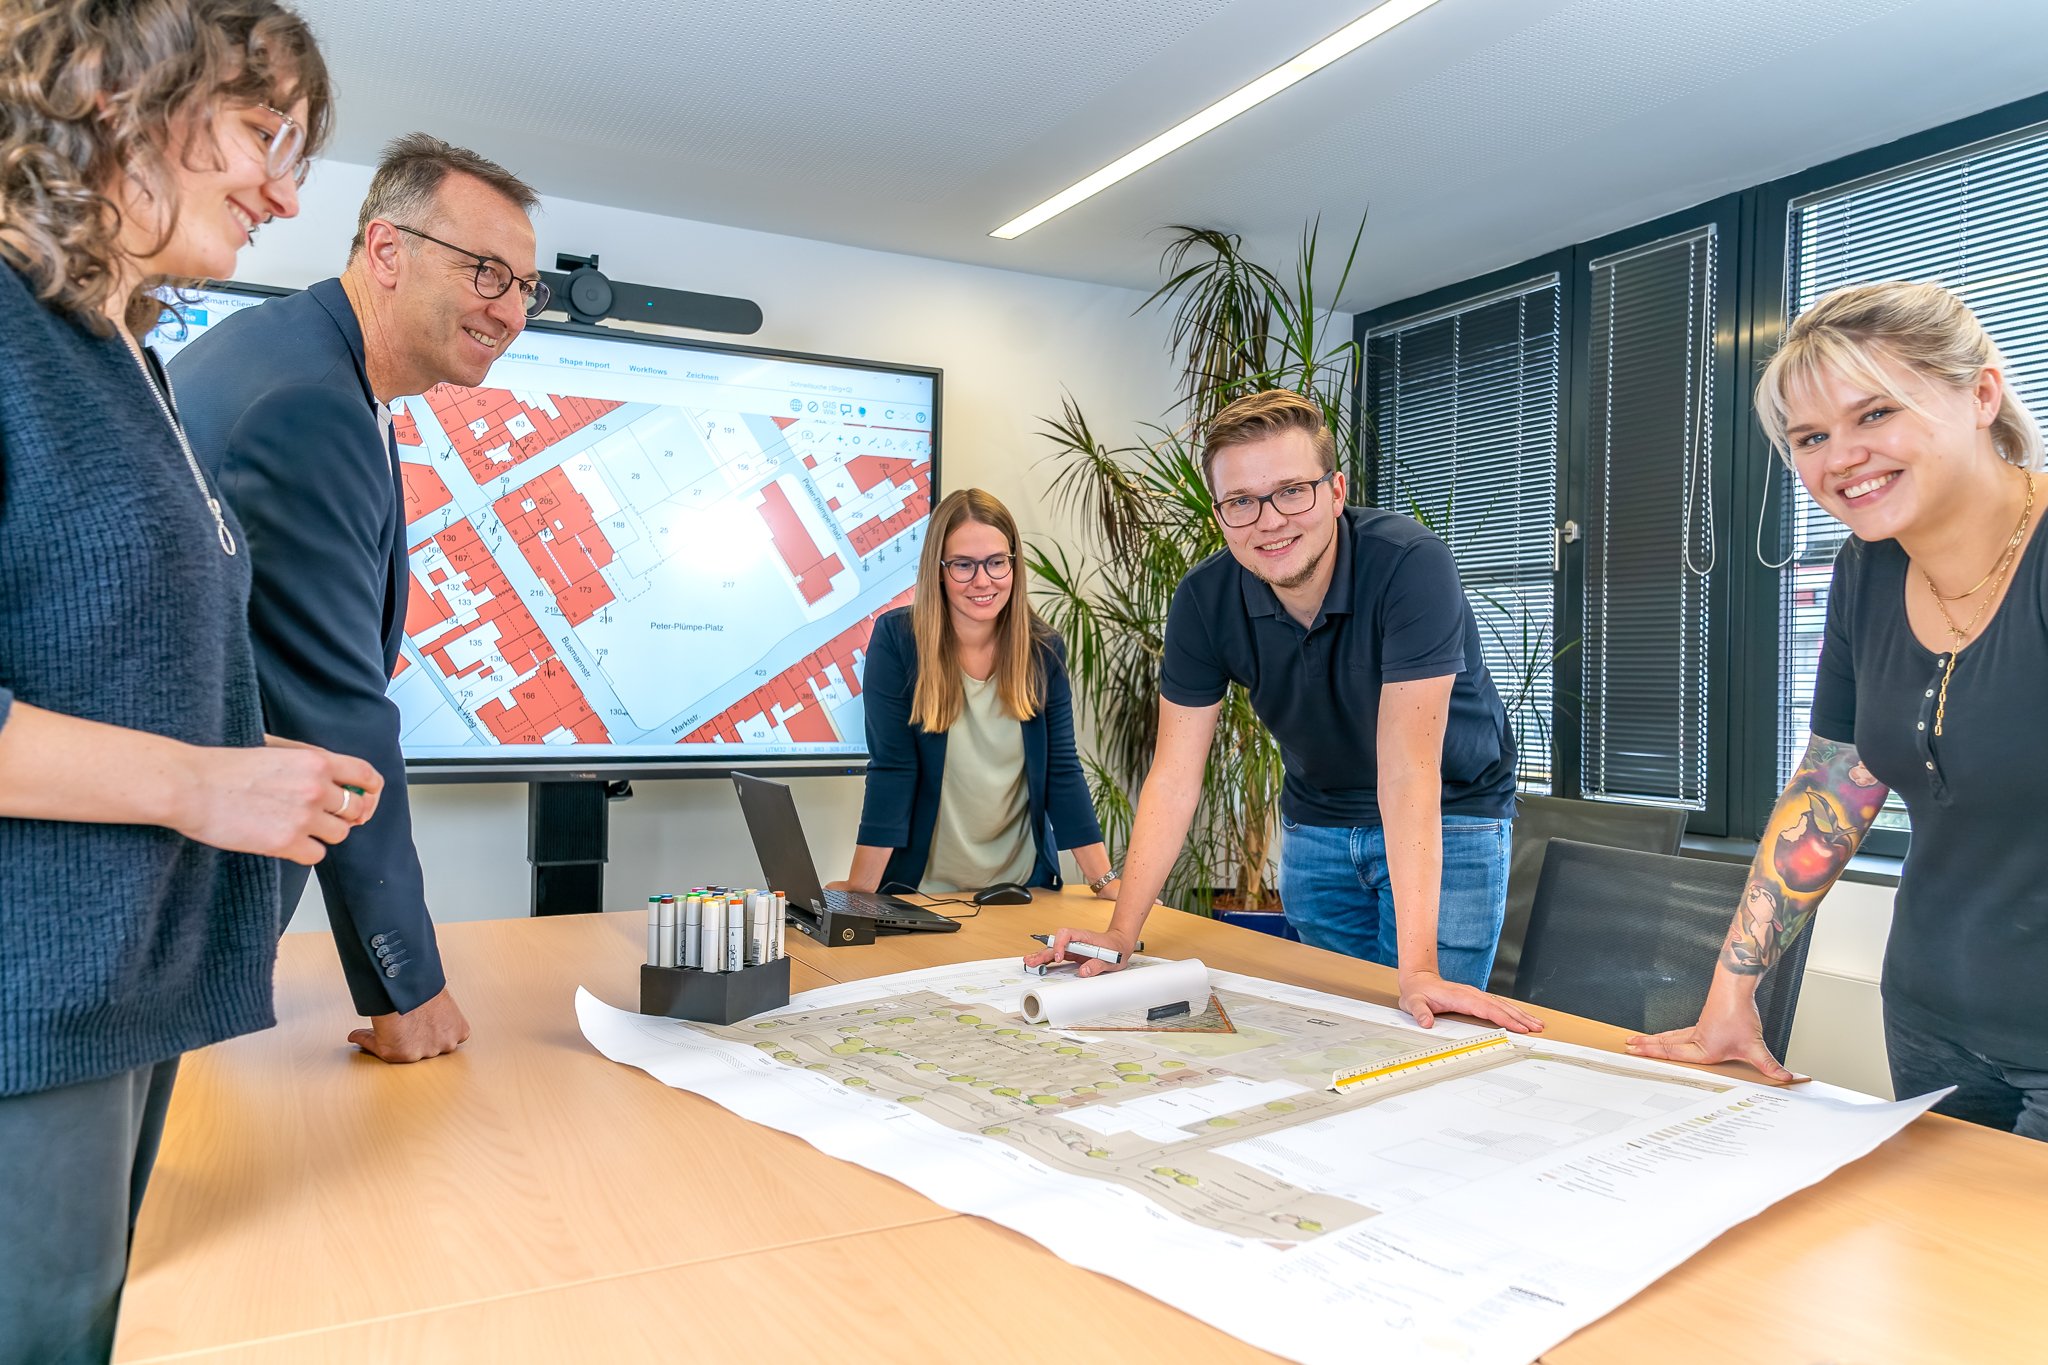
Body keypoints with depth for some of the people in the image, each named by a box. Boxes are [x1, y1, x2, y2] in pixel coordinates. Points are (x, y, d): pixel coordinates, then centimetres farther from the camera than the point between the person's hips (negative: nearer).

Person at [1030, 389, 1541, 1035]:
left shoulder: (1409, 564, -30)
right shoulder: (1204, 599, -17)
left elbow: (1408, 767, -35)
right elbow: (1175, 776, -13)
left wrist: (1417, 969, -38)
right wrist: (1121, 934, -19)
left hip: (1447, 820, -3)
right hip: (1318, 824, 4)